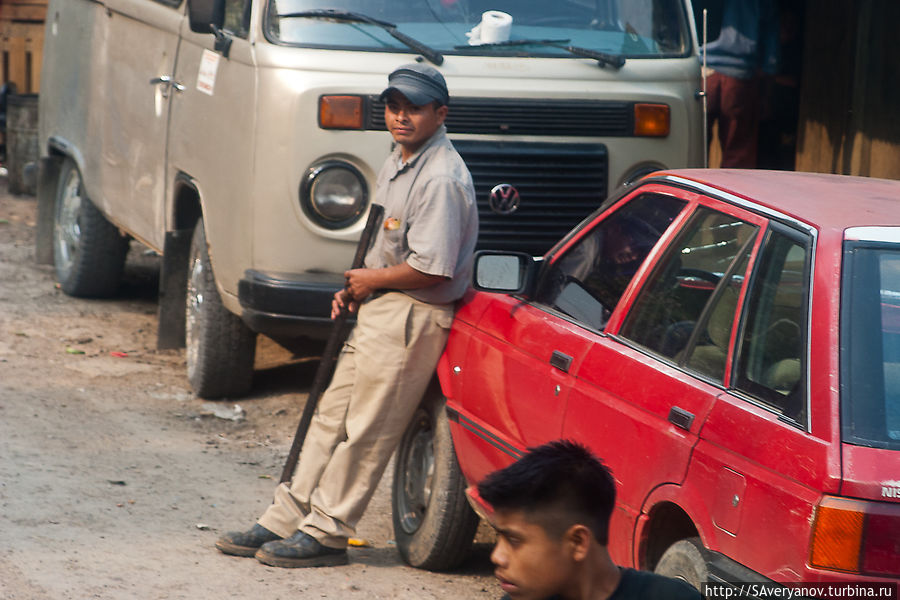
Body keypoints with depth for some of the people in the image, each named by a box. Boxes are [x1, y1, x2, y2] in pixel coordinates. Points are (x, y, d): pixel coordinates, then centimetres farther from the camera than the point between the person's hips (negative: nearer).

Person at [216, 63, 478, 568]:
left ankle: (326, 532, 4)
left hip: (412, 317, -10)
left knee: (367, 430, -4)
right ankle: (286, 520, 18)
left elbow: (431, 268, -24)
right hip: (378, 311, 10)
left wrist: (370, 280, -10)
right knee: (332, 417, 12)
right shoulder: (398, 164, 15)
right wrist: (355, 289, 10)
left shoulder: (442, 178, -18)